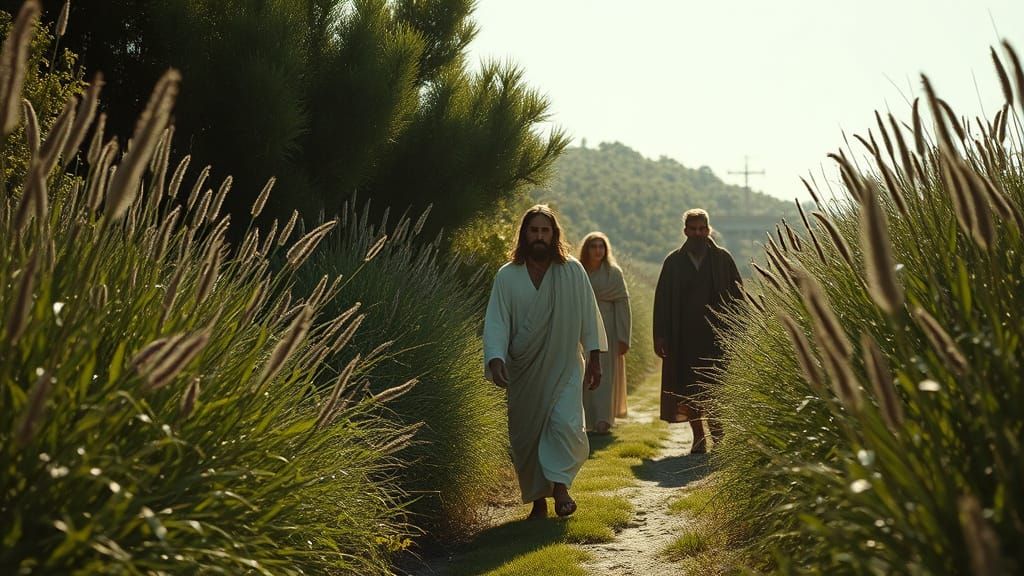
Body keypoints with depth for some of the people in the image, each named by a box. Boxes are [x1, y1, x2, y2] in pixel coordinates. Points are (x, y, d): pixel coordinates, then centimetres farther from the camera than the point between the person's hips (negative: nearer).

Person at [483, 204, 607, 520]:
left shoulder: (572, 270, -3)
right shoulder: (507, 276, -3)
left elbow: (588, 314, 2)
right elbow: (496, 321, -6)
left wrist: (594, 358, 2)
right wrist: (496, 359, -20)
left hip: (564, 366, -1)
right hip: (524, 370, 1)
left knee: (565, 423, -19)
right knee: (527, 435, 5)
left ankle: (560, 485, -2)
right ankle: (538, 499, 19)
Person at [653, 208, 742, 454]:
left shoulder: (723, 259, 4)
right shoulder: (673, 262, 6)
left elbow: (737, 296, 4)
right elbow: (662, 300, 5)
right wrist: (660, 336, -2)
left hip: (718, 335, -2)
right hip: (685, 337, 2)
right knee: (690, 389, 5)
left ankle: (718, 434, 0)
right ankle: (699, 438, 14)